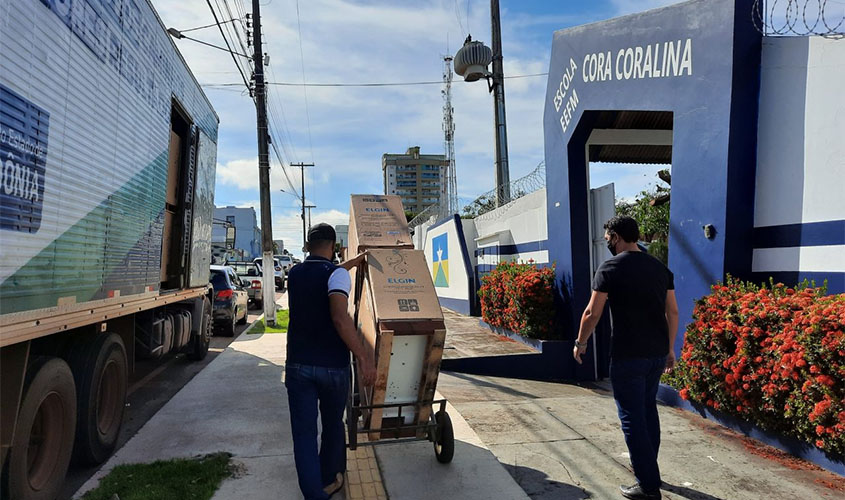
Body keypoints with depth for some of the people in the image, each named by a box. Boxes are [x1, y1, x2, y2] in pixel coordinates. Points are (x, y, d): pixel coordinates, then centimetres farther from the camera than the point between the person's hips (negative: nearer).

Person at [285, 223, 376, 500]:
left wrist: (354, 261, 40)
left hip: (298, 365, 3)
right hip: (332, 366, -3)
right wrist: (363, 356, -26)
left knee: (304, 433, 4)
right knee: (333, 425, 19)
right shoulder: (337, 274, -11)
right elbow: (340, 317, -27)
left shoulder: (295, 273, 7)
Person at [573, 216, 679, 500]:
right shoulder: (660, 268, 8)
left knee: (632, 418, 2)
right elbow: (673, 312, 10)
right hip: (657, 353, 7)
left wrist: (580, 343, 4)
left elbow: (592, 313, -10)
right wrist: (670, 348, 19)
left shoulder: (610, 268, -10)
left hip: (628, 356, -7)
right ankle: (648, 467, 35)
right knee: (648, 409, 22)